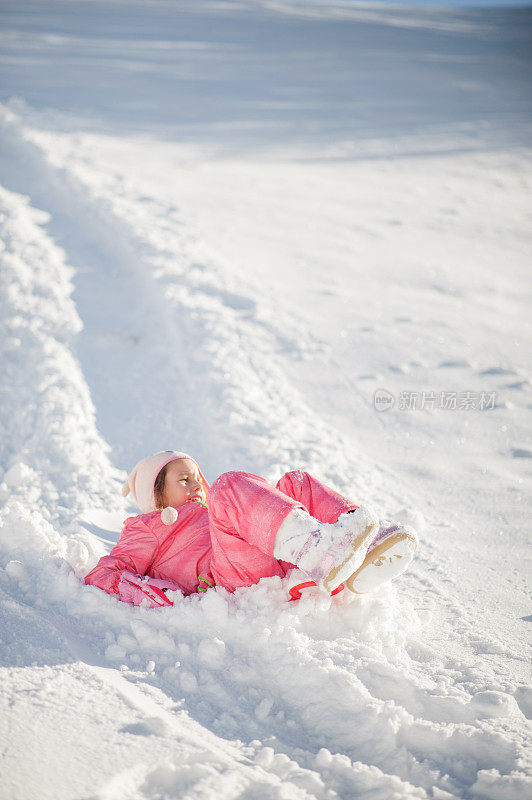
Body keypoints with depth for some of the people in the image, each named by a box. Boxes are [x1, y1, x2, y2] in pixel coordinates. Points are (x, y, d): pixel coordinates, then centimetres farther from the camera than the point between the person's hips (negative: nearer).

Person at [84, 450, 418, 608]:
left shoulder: (210, 509, 44)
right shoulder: (147, 528, 28)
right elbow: (101, 575, 12)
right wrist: (147, 590, -10)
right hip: (235, 582, -6)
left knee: (297, 483, 0)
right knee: (231, 485, -19)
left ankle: (358, 567, -26)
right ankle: (317, 549, -46)